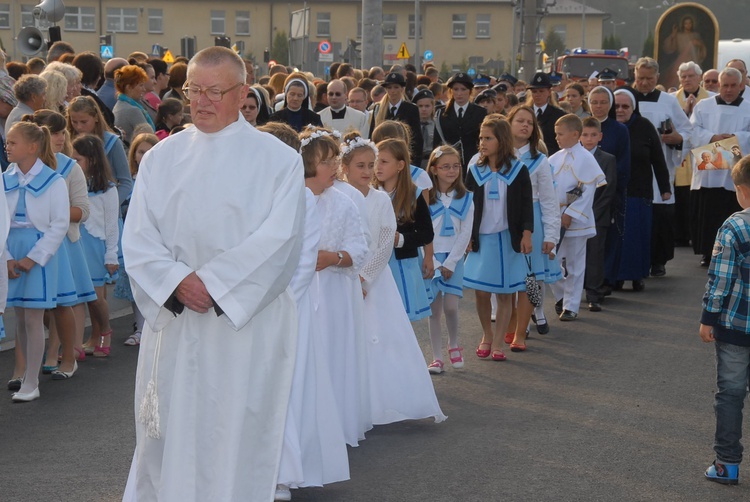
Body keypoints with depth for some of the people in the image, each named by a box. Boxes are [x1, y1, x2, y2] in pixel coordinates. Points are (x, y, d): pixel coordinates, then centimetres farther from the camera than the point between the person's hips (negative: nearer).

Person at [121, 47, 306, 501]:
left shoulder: (278, 159, -2)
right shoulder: (163, 156, 8)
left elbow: (278, 238, -12)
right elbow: (138, 237, 1)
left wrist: (212, 284, -16)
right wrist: (177, 281, -15)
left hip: (247, 321, -3)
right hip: (173, 321, 3)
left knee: (236, 437, 1)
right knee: (167, 435, 9)